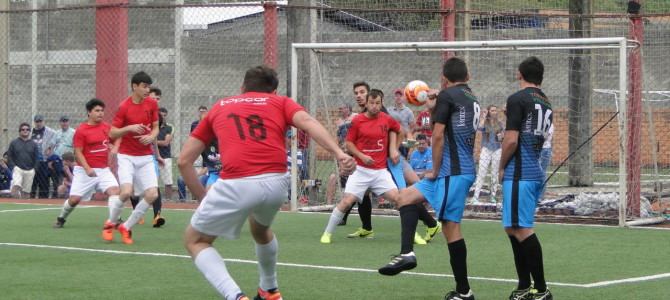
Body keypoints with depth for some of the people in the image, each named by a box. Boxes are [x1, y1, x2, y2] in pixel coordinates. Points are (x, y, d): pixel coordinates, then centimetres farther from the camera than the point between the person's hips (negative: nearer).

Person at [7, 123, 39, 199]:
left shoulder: (34, 144, 8)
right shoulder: (14, 143, 5)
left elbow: (37, 158, 11)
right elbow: (9, 156, 7)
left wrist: (34, 169, 0)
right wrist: (13, 166, -6)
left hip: (30, 171, 2)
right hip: (18, 169, -2)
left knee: (26, 191, 4)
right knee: (15, 188, -23)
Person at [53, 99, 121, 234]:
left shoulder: (106, 127, 7)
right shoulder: (81, 130, -9)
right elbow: (78, 152, -11)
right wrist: (87, 169, -23)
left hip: (104, 170, 4)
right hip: (85, 171, -4)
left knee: (115, 191, -19)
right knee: (74, 199, -2)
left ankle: (111, 223, -18)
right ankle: (61, 219, 27)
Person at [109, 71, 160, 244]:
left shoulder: (152, 104, 2)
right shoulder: (124, 107, -9)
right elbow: (112, 134, -7)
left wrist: (151, 137, -11)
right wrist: (129, 128, -22)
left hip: (146, 157, 4)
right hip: (127, 156, -4)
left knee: (152, 194, -12)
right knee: (127, 192, -23)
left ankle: (127, 227, 6)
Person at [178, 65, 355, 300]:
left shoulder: (219, 107, 27)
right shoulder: (280, 102, 24)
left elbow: (184, 160, 23)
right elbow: (308, 122, 1)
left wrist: (204, 198, 32)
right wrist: (339, 154, -13)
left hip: (236, 185, -2)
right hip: (276, 182, 2)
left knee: (194, 241, 19)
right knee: (261, 229, 37)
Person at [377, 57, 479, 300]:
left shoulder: (447, 95, -7)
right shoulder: (472, 99, 15)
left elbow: (438, 136, -12)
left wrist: (435, 170, -5)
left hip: (452, 171, -9)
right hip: (464, 169, 9)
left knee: (450, 227, -8)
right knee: (406, 196, 13)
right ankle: (406, 253, 0)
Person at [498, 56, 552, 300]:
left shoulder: (517, 99, -9)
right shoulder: (546, 104, 15)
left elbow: (511, 140, -15)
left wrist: (502, 168, -1)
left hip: (519, 174, -8)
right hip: (536, 172, 8)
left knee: (522, 230, -9)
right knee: (514, 228, 15)